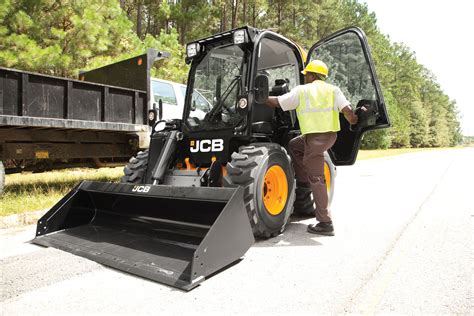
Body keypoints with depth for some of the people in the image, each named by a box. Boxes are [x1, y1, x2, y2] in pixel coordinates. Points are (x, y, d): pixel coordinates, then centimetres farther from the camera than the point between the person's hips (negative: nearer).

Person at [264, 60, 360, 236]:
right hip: (331, 134, 6)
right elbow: (347, 110, -2)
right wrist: (354, 122, 16)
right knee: (295, 145, 29)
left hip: (315, 137, -6)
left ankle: (325, 223, 3)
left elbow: (277, 103, 4)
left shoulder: (301, 91, 2)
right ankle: (303, 181, 27)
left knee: (316, 179, -1)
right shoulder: (333, 90, 11)